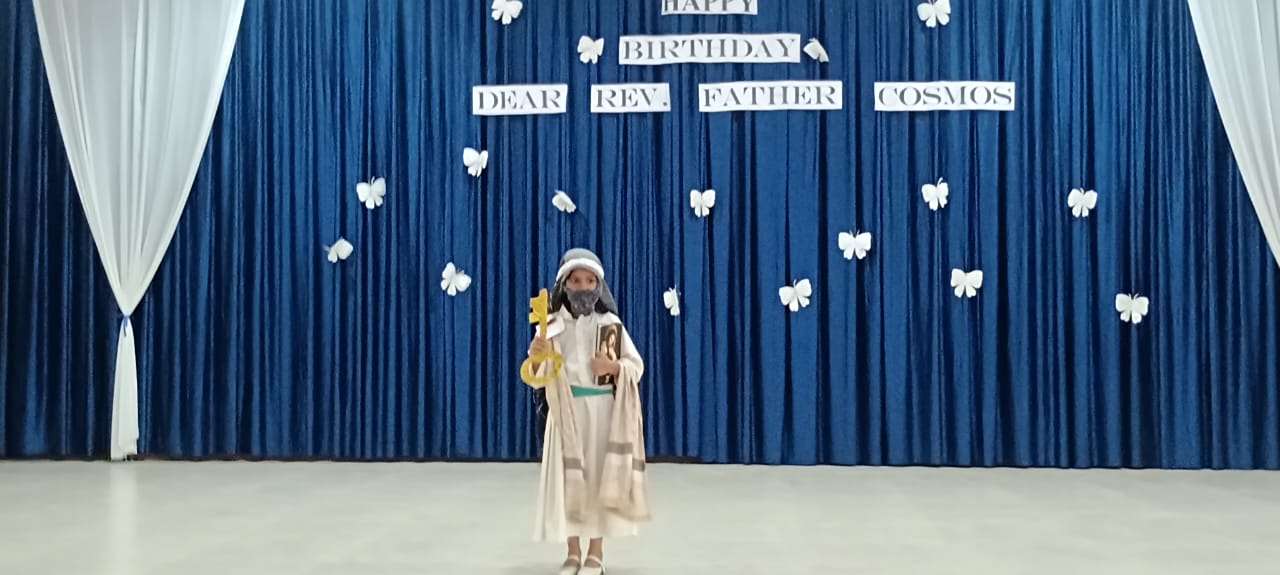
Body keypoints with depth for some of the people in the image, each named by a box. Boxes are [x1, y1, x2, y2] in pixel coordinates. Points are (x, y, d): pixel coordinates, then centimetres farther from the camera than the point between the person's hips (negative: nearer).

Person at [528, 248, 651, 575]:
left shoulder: (611, 323, 0)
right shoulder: (552, 326, 0)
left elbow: (637, 366, 3)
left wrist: (613, 367, -17)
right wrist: (536, 356, -24)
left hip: (602, 410, 0)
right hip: (566, 412, 1)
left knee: (599, 477, 4)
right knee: (568, 478, 5)